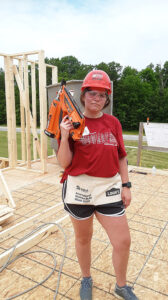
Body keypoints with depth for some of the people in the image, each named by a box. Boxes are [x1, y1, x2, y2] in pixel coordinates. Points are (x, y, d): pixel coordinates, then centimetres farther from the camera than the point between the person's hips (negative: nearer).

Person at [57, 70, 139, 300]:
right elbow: (64, 163, -7)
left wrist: (126, 185, 6)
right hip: (79, 189, -2)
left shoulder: (113, 123, 4)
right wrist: (65, 136, -21)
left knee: (123, 241, 6)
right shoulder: (72, 122, -4)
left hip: (109, 189, 2)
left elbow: (121, 157, 9)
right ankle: (86, 280, 46)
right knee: (83, 238, 18)